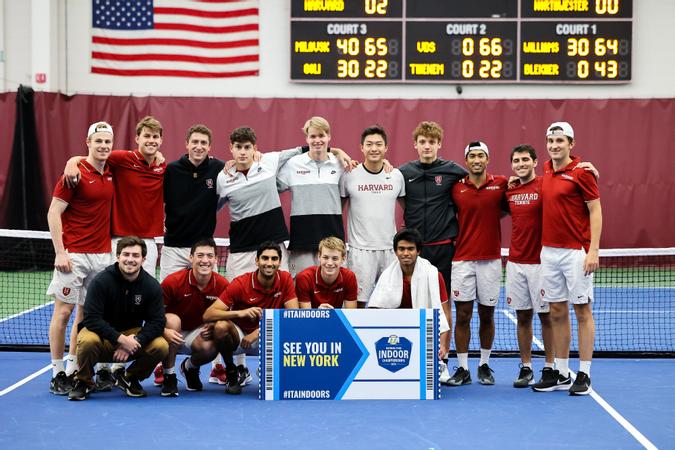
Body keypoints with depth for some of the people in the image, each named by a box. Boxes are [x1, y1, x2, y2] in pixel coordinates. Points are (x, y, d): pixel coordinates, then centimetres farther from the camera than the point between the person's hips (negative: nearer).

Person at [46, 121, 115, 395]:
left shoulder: (110, 173, 8)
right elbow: (53, 213, -9)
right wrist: (60, 253, -15)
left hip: (102, 255, 6)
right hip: (74, 255, -6)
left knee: (87, 313, 7)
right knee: (64, 311, -2)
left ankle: (73, 370, 14)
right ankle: (57, 374, 5)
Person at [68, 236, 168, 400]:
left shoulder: (152, 286, -7)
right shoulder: (101, 281, -16)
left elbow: (157, 322, -10)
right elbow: (91, 319, -21)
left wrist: (134, 341, -27)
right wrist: (120, 339, -30)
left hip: (133, 334, 3)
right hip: (102, 333, -3)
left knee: (161, 347, -24)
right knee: (88, 341, -37)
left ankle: (129, 377, 6)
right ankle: (83, 381, -5)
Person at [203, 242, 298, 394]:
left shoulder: (285, 279, -10)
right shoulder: (240, 283, -18)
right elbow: (207, 315, -25)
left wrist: (260, 331, -28)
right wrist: (240, 313, -41)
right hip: (238, 335, -2)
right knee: (221, 326, -34)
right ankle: (231, 373, -7)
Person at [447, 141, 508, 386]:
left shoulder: (501, 184, 0)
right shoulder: (456, 188, 3)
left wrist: (490, 218, -1)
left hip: (490, 260, 0)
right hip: (462, 260, 0)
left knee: (487, 316, 8)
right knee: (462, 315, 0)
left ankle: (484, 366, 21)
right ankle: (462, 368, 8)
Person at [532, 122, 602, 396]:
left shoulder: (581, 172, -8)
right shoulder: (546, 170, 11)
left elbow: (595, 211, -9)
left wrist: (594, 250, -16)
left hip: (576, 252, -6)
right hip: (549, 251, 6)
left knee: (582, 311, 0)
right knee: (557, 313, 9)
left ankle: (584, 376, 6)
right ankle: (561, 374, 16)